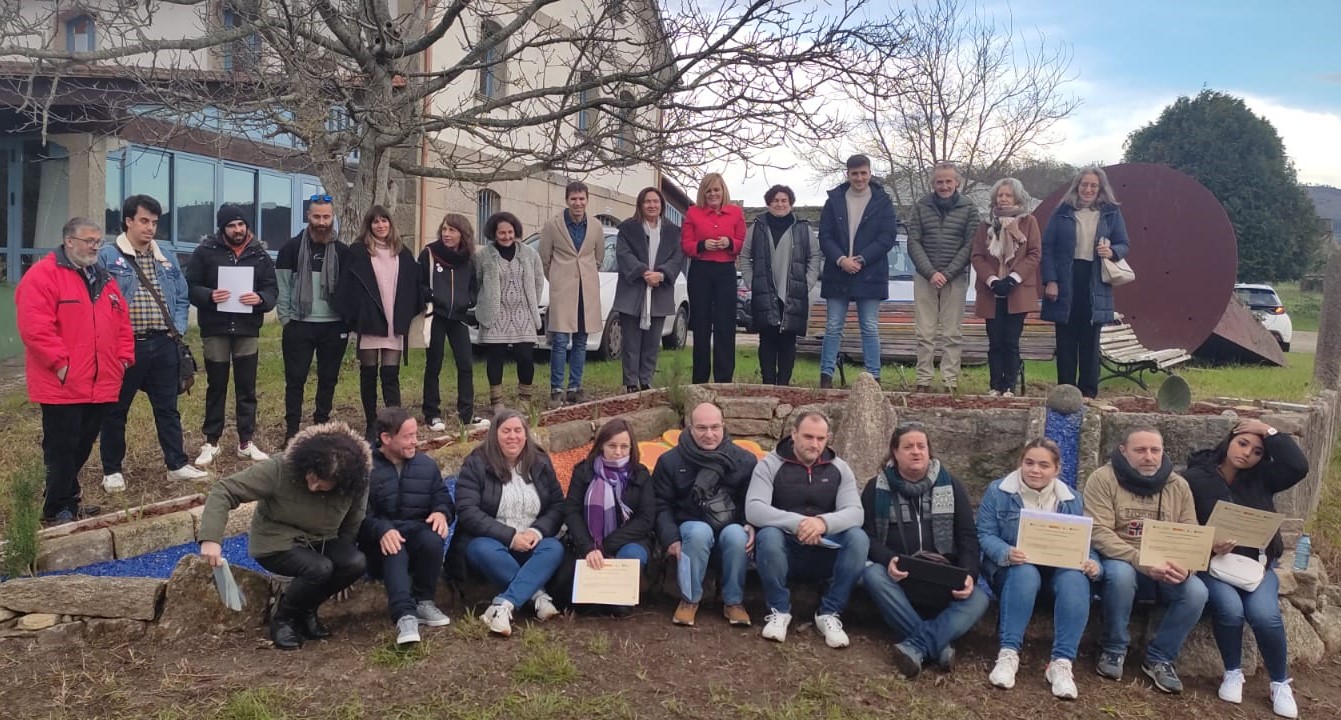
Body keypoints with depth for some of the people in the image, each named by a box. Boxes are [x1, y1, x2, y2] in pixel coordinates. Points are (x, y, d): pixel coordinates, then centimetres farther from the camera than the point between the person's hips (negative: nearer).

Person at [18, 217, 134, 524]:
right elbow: (34, 327, -18)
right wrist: (60, 363, -18)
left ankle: (69, 497, 29)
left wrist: (123, 358, 8)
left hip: (100, 384, 7)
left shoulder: (105, 280, 17)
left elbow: (123, 323, 20)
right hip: (62, 385, -7)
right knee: (61, 447, -1)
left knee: (83, 445, 15)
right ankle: (57, 508, 9)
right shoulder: (41, 276, -9)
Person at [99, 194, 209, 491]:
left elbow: (181, 298, 15)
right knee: (115, 411, 8)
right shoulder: (107, 257, -5)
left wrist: (178, 327, 2)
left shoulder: (167, 257, 11)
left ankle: (177, 465, 21)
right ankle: (112, 470, 21)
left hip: (163, 344, 5)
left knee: (168, 408, 12)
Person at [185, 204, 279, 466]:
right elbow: (190, 286, -2)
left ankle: (246, 442, 16)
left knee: (247, 388, 7)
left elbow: (273, 289, 4)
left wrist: (260, 298, -17)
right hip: (215, 330, -2)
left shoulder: (260, 255, 6)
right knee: (216, 387, 7)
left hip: (248, 331, 2)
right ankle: (211, 442, 17)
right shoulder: (206, 251, -1)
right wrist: (209, 296, -21)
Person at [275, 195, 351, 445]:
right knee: (295, 380, 2)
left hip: (334, 326, 2)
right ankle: (292, 431, 10)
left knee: (328, 379, 9)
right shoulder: (292, 248, 0)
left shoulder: (343, 251, 4)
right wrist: (285, 319, -5)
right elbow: (282, 286, 1)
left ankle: (322, 427, 21)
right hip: (299, 326, -1)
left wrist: (347, 321, -2)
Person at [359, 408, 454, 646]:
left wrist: (441, 513, -18)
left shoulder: (426, 464, 14)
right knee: (394, 551, -39)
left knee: (433, 541, -33)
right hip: (380, 538, -3)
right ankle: (405, 616, -53)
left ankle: (423, 602, -14)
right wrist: (382, 530, -33)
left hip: (417, 531, 3)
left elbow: (443, 499, 9)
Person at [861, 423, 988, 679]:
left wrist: (969, 574, -16)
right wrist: (887, 560, -24)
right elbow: (866, 535, -2)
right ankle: (937, 644, -33)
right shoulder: (877, 488, 5)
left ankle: (917, 645, -32)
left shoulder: (951, 486, 9)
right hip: (897, 576, -1)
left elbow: (968, 536, 4)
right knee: (873, 574, -34)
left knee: (978, 598, -27)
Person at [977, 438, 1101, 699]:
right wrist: (1006, 553, -28)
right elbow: (985, 534, -6)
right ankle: (1008, 653, -35)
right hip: (1013, 567, -2)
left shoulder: (1071, 499, 8)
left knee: (1076, 580, -32)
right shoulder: (998, 491, -1)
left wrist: (1092, 563, -18)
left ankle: (1062, 662, -33)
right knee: (1025, 574, -38)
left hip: (1058, 569, 3)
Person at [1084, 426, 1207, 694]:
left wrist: (1184, 566, -23)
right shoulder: (1103, 479, -12)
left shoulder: (1178, 485, 2)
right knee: (1121, 573, -37)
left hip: (1164, 569, 4)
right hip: (1120, 560, -4)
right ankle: (1114, 649, -11)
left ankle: (1160, 658, 0)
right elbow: (1099, 533, -21)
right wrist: (1143, 563, -32)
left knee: (1196, 591, -23)